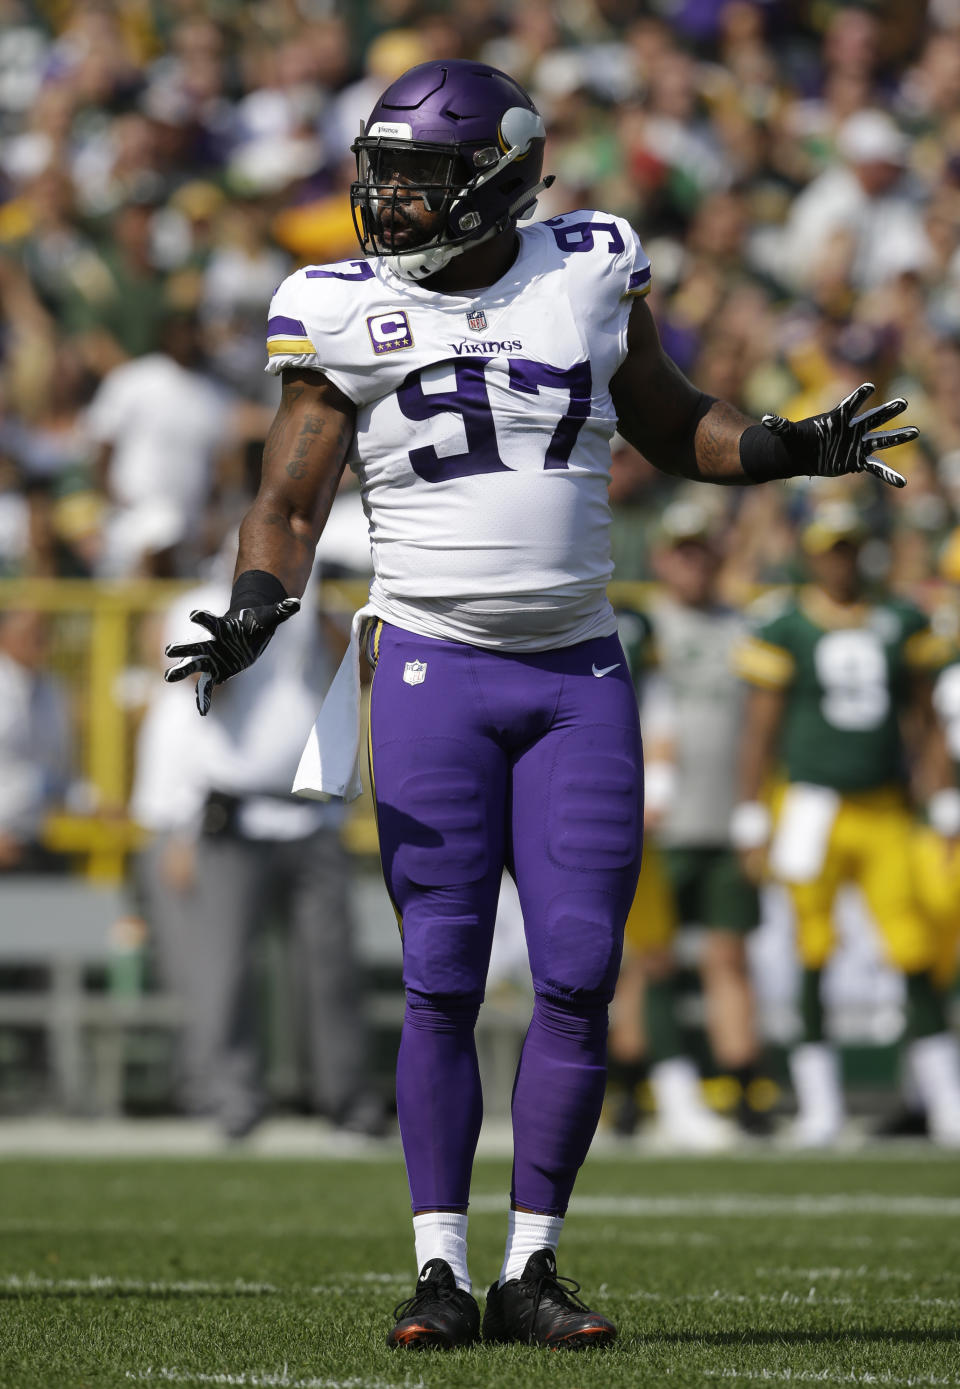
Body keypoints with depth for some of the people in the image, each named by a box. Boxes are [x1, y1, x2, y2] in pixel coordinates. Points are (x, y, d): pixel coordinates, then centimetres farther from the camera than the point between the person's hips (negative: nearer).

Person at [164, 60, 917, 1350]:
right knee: (442, 979, -4)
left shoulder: (590, 276, 5)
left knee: (580, 976, -2)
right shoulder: (349, 316, 0)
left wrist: (791, 447, 1)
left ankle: (532, 1266, 6)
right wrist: (256, 614, -17)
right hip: (433, 665, -2)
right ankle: (441, 1270, 2)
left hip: (580, 674, 2)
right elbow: (289, 503, 1)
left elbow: (672, 425, 18)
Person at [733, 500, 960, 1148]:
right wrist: (752, 828, -3)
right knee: (814, 955, 0)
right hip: (813, 810, -2)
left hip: (886, 811, 2)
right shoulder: (784, 631, -2)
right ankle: (820, 1107, 8)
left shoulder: (902, 624, 8)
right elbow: (760, 733, 0)